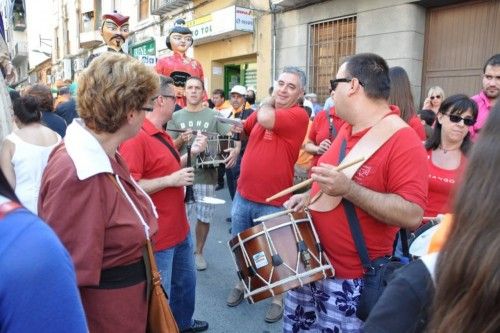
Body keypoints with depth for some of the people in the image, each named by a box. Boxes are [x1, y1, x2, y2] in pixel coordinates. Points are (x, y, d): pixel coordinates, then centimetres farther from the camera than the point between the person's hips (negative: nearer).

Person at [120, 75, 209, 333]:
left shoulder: (162, 134, 8)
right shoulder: (136, 137, -23)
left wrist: (191, 153, 7)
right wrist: (171, 180, -26)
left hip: (179, 228, 11)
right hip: (158, 235, -10)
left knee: (186, 281, 28)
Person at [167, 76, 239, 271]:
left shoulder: (214, 115, 4)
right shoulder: (176, 117, 7)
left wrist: (236, 149, -25)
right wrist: (181, 140, -16)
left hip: (206, 174, 0)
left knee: (204, 217, 8)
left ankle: (198, 252, 28)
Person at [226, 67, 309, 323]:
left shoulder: (298, 115, -15)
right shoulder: (263, 109, 6)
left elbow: (265, 118, -32)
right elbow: (244, 129, 24)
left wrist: (269, 100, -11)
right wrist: (238, 128, 2)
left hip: (273, 202, -6)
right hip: (243, 195, 6)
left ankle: (277, 298, 33)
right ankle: (241, 284, 45)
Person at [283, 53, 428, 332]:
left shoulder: (404, 142, -21)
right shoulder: (348, 129, 6)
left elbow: (412, 216, -26)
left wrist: (348, 189, -32)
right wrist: (311, 196, 3)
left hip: (351, 280, -8)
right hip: (311, 262, 8)